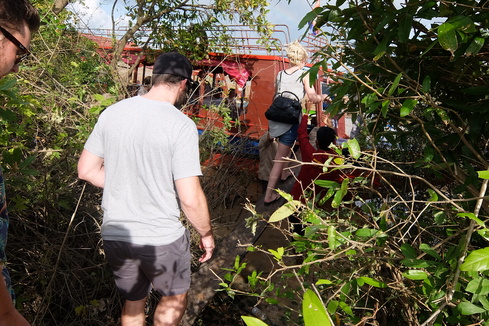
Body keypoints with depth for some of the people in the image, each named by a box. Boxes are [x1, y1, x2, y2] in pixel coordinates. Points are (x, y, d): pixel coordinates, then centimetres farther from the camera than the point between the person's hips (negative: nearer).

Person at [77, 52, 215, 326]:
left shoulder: (112, 112, -2)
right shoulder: (181, 125, -18)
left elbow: (86, 170, 5)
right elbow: (190, 199, -20)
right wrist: (207, 234, -3)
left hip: (114, 234, 5)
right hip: (162, 238, -5)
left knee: (133, 303, 27)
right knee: (175, 297, 25)